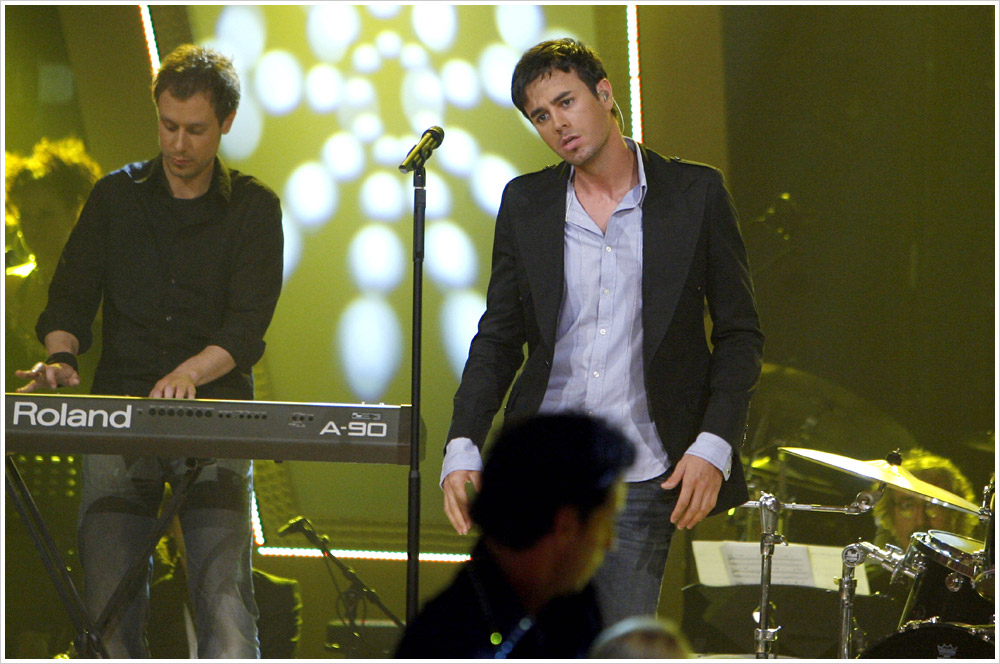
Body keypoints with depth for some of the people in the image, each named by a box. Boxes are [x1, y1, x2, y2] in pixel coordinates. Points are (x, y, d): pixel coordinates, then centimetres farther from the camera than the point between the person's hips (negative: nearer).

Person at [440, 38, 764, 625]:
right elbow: (499, 337, 13)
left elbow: (740, 333, 4)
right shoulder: (526, 202, 9)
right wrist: (463, 449, 0)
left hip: (643, 478, -2)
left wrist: (714, 445, -9)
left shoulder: (695, 193, 2)